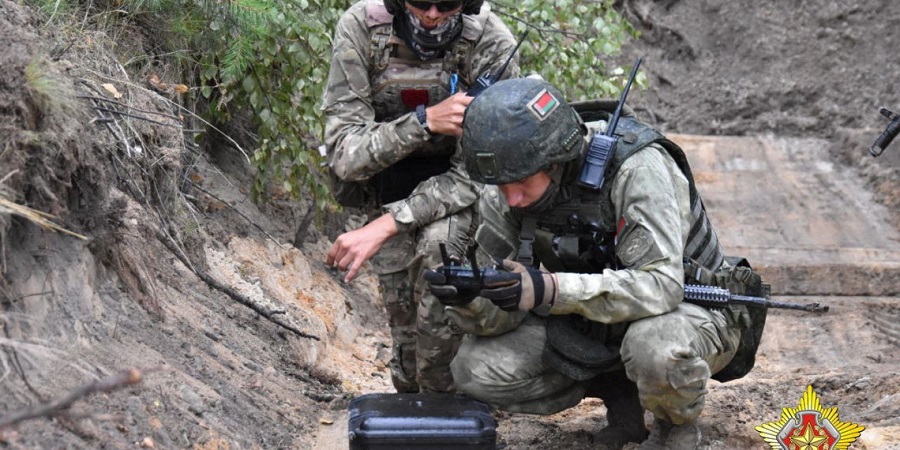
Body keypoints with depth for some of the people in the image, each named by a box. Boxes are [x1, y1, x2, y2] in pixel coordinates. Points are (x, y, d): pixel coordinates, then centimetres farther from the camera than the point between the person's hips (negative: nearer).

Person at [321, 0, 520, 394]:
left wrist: (385, 226, -32)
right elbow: (344, 153, -22)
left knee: (438, 245, -32)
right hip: (387, 187, 2)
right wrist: (424, 121, -39)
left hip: (452, 183, -2)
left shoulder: (492, 44, -24)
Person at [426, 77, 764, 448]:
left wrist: (549, 290, -48)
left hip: (692, 310, -5)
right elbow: (502, 312, -10)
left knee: (656, 347, -40)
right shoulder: (502, 196, -13)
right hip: (594, 320, 5)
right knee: (478, 368, -13)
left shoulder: (637, 168, -30)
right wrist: (467, 299, -35)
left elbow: (662, 285, -39)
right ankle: (617, 390, 6)